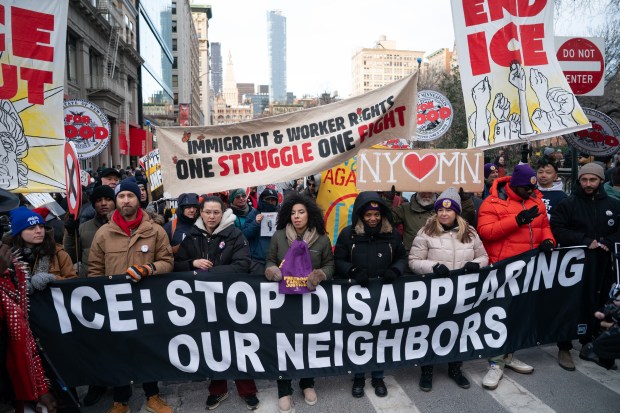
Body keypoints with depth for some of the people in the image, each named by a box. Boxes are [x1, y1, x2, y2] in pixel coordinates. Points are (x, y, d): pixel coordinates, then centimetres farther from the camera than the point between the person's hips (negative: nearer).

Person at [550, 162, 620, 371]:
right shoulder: (567, 204, 0)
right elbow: (557, 229, -9)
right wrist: (585, 241, -16)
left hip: (602, 267, 3)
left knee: (595, 305, 9)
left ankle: (588, 343, 27)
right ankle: (564, 348, 8)